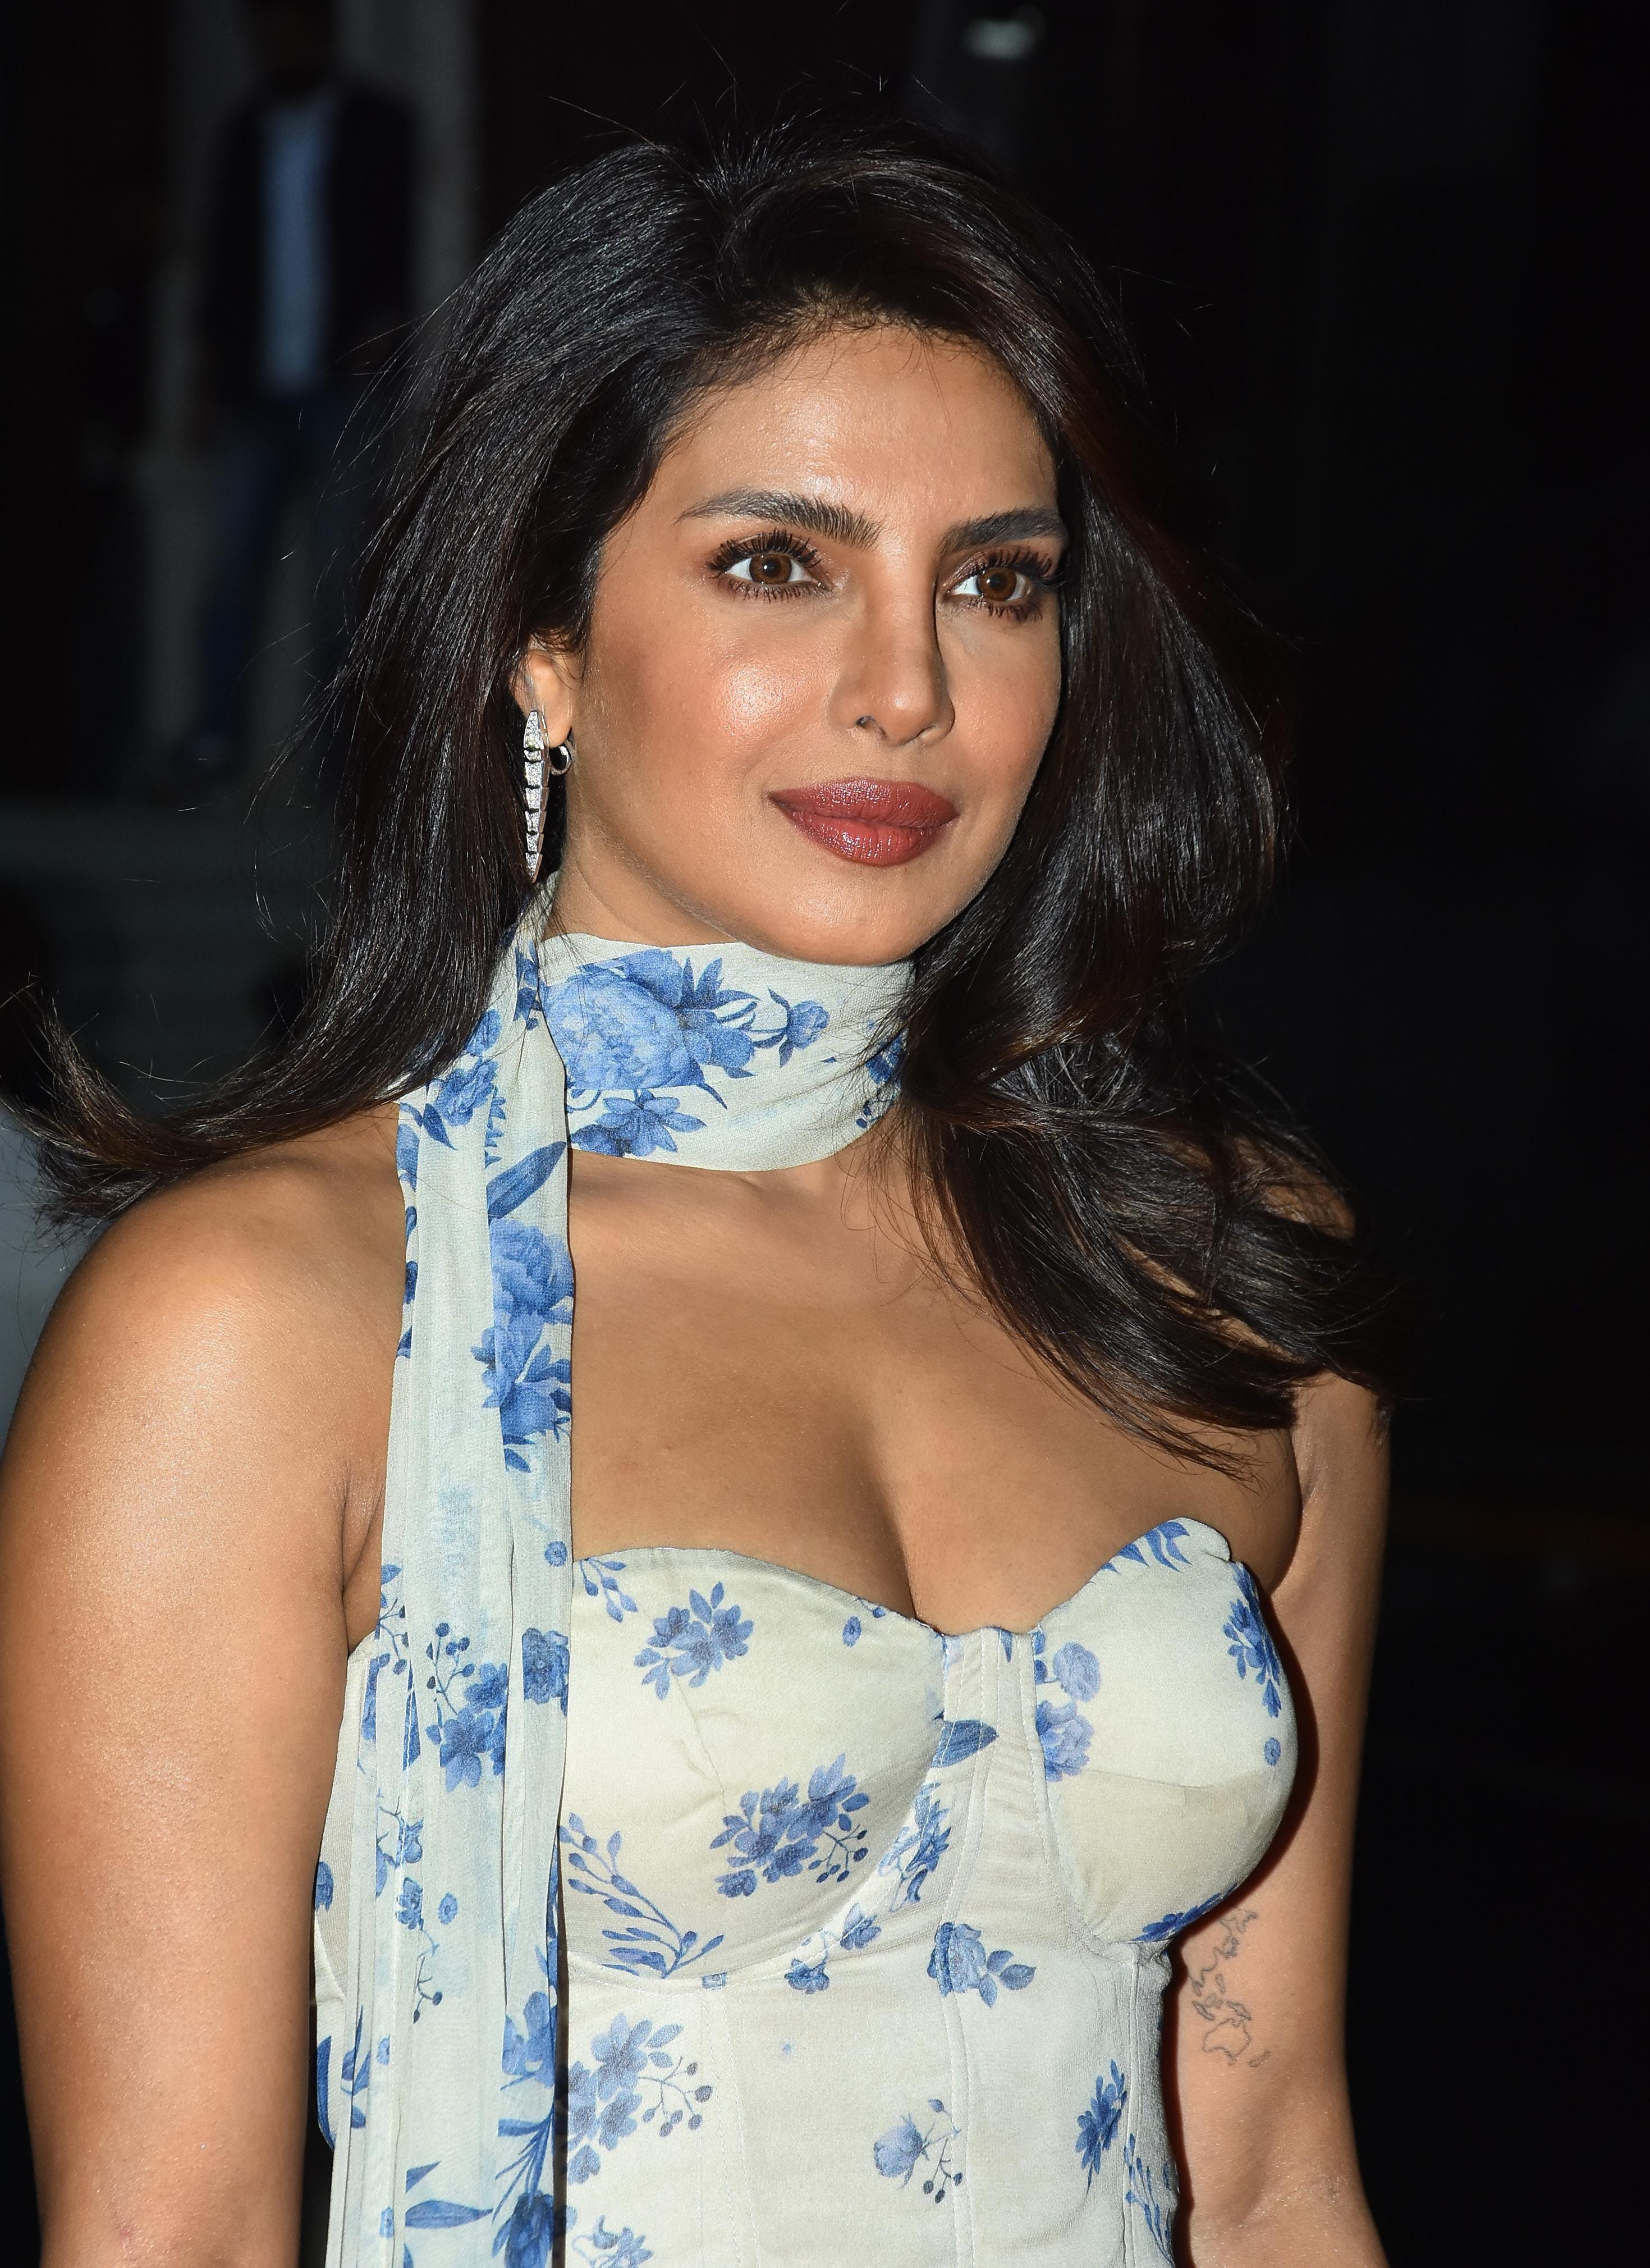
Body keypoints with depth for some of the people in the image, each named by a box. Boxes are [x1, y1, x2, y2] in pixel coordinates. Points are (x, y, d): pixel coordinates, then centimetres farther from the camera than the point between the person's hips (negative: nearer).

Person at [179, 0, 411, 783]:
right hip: (258, 387, 2)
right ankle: (216, 732, -6)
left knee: (339, 563, -4)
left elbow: (393, 247, 4)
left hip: (338, 384, -2)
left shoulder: (375, 126, 8)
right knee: (233, 557, -6)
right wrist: (215, 363, 7)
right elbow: (224, 251, 15)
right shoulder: (246, 131, 15)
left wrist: (380, 330, -11)